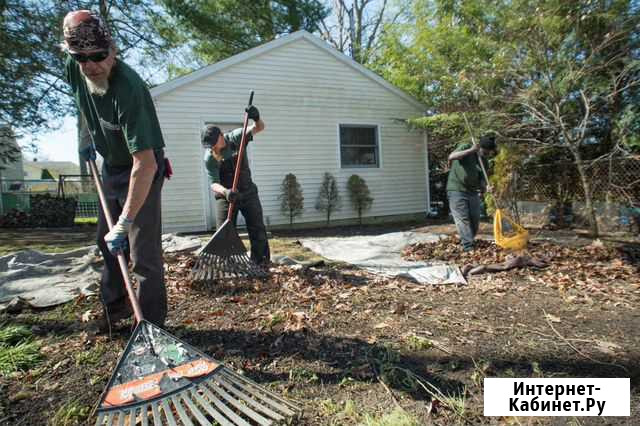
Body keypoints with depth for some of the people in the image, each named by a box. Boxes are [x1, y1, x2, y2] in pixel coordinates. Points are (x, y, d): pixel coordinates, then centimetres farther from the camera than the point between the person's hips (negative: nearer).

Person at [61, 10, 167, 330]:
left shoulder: (128, 89, -33)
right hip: (111, 166, 8)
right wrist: (91, 140, 9)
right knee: (106, 242, 18)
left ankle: (151, 324, 5)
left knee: (144, 252, -11)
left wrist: (125, 223, -39)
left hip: (142, 170, -8)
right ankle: (115, 305, 38)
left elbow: (145, 164, -39)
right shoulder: (73, 72, -9)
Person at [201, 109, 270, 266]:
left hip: (247, 192, 1)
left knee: (258, 230, 2)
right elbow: (213, 183, -18)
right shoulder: (209, 157, -12)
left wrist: (256, 118, -34)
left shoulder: (236, 137, -7)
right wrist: (225, 191, -39)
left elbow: (259, 128, -11)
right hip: (225, 196, -1)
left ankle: (261, 265, 13)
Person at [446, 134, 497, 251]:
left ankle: (467, 240, 24)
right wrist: (471, 150, -25)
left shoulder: (485, 162, 8)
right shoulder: (466, 148, -6)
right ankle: (468, 246, -8)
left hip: (473, 192, 6)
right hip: (457, 190, -6)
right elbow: (451, 156, -24)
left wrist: (487, 186, -20)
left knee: (475, 219, 7)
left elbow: (482, 179, 1)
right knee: (463, 219, -9)